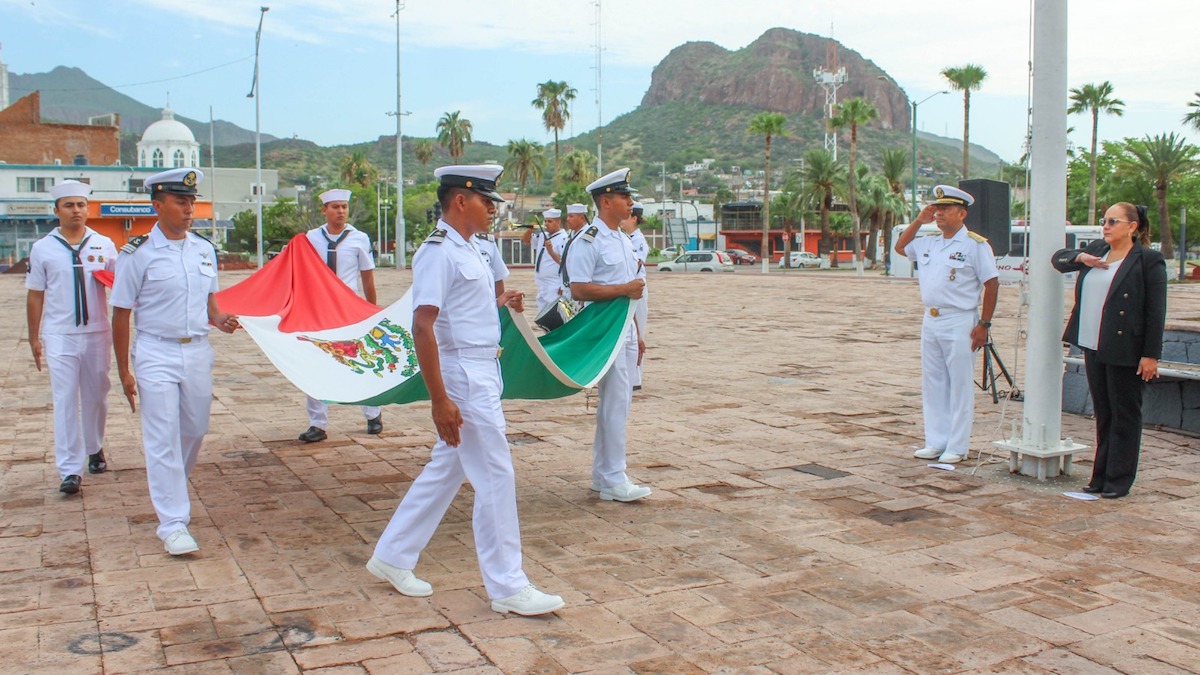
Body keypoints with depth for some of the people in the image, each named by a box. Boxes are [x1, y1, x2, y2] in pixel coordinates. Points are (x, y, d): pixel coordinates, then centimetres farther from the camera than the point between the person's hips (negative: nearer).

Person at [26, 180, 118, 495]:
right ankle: (70, 469, -1)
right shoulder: (42, 248, 3)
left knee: (96, 396, 12)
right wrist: (34, 337, 6)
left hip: (97, 333, 1)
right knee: (65, 401, -3)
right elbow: (35, 295, 6)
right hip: (59, 336, -1)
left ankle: (95, 449, 31)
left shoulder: (104, 245, 5)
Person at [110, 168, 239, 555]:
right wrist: (124, 372, -4)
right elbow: (121, 313, -4)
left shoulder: (205, 249, 7)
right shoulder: (138, 254, -8)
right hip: (156, 355, -5)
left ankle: (169, 490, 40)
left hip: (198, 352, 5)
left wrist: (218, 319, -4)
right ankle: (173, 524, 1)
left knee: (195, 431, 13)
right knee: (164, 439, -4)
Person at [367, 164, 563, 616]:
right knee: (496, 477, -4)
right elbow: (423, 326, -23)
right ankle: (507, 588, 7)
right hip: (463, 376, -10)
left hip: (483, 372, 10)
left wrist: (500, 301, 9)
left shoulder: (467, 248, 13)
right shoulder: (439, 252, -16)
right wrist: (439, 400, -26)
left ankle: (392, 558, 29)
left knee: (447, 469, 17)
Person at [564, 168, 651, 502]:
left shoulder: (623, 240, 16)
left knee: (617, 402, 13)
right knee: (615, 403, -7)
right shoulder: (587, 240, -13)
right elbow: (579, 289, -21)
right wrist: (624, 289, -20)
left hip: (625, 330, 9)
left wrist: (637, 335, 19)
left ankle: (602, 474, 24)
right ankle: (613, 480, 2)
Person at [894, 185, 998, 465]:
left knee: (960, 386, -1)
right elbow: (900, 247, 28)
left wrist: (984, 324, -12)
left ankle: (957, 447, 5)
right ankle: (935, 442, 19)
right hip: (930, 322, 7)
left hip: (959, 323, -7)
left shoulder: (975, 245, -6)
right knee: (933, 384, 10)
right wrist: (918, 221, 13)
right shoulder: (928, 243, 12)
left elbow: (991, 283, -7)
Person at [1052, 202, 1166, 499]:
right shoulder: (1096, 249, 11)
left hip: (1125, 351, -7)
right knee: (1102, 415, 13)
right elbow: (1058, 258, 20)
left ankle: (1118, 480, 10)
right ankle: (1101, 476, 20)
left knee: (1124, 416, 3)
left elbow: (1156, 311, -10)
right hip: (1094, 347, 7)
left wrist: (1151, 354, -14)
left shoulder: (1148, 260, -8)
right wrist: (1080, 257, -2)